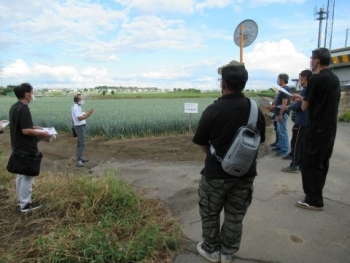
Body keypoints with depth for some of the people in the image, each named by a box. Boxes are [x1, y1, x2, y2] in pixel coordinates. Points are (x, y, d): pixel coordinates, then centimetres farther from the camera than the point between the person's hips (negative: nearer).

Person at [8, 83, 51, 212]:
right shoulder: (23, 109, -22)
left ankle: (21, 199, 32)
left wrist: (35, 127, 16)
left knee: (21, 174, 19)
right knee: (28, 175, 1)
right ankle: (25, 204, 11)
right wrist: (42, 134, -15)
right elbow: (26, 131, -26)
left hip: (18, 147, 10)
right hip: (27, 149, -10)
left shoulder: (14, 107, 8)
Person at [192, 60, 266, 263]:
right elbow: (259, 141, 6)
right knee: (235, 216, 19)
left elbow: (202, 144, -7)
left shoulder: (213, 110, -19)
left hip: (216, 174, -4)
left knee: (210, 213, 18)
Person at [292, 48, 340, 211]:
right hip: (330, 128, 9)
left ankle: (314, 201, 7)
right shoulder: (335, 79, 11)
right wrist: (301, 98, 22)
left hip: (317, 129, -9)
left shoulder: (316, 78, -16)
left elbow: (305, 107, -11)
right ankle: (316, 195, 28)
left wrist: (302, 101, 10)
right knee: (322, 163, 16)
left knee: (310, 163, 0)